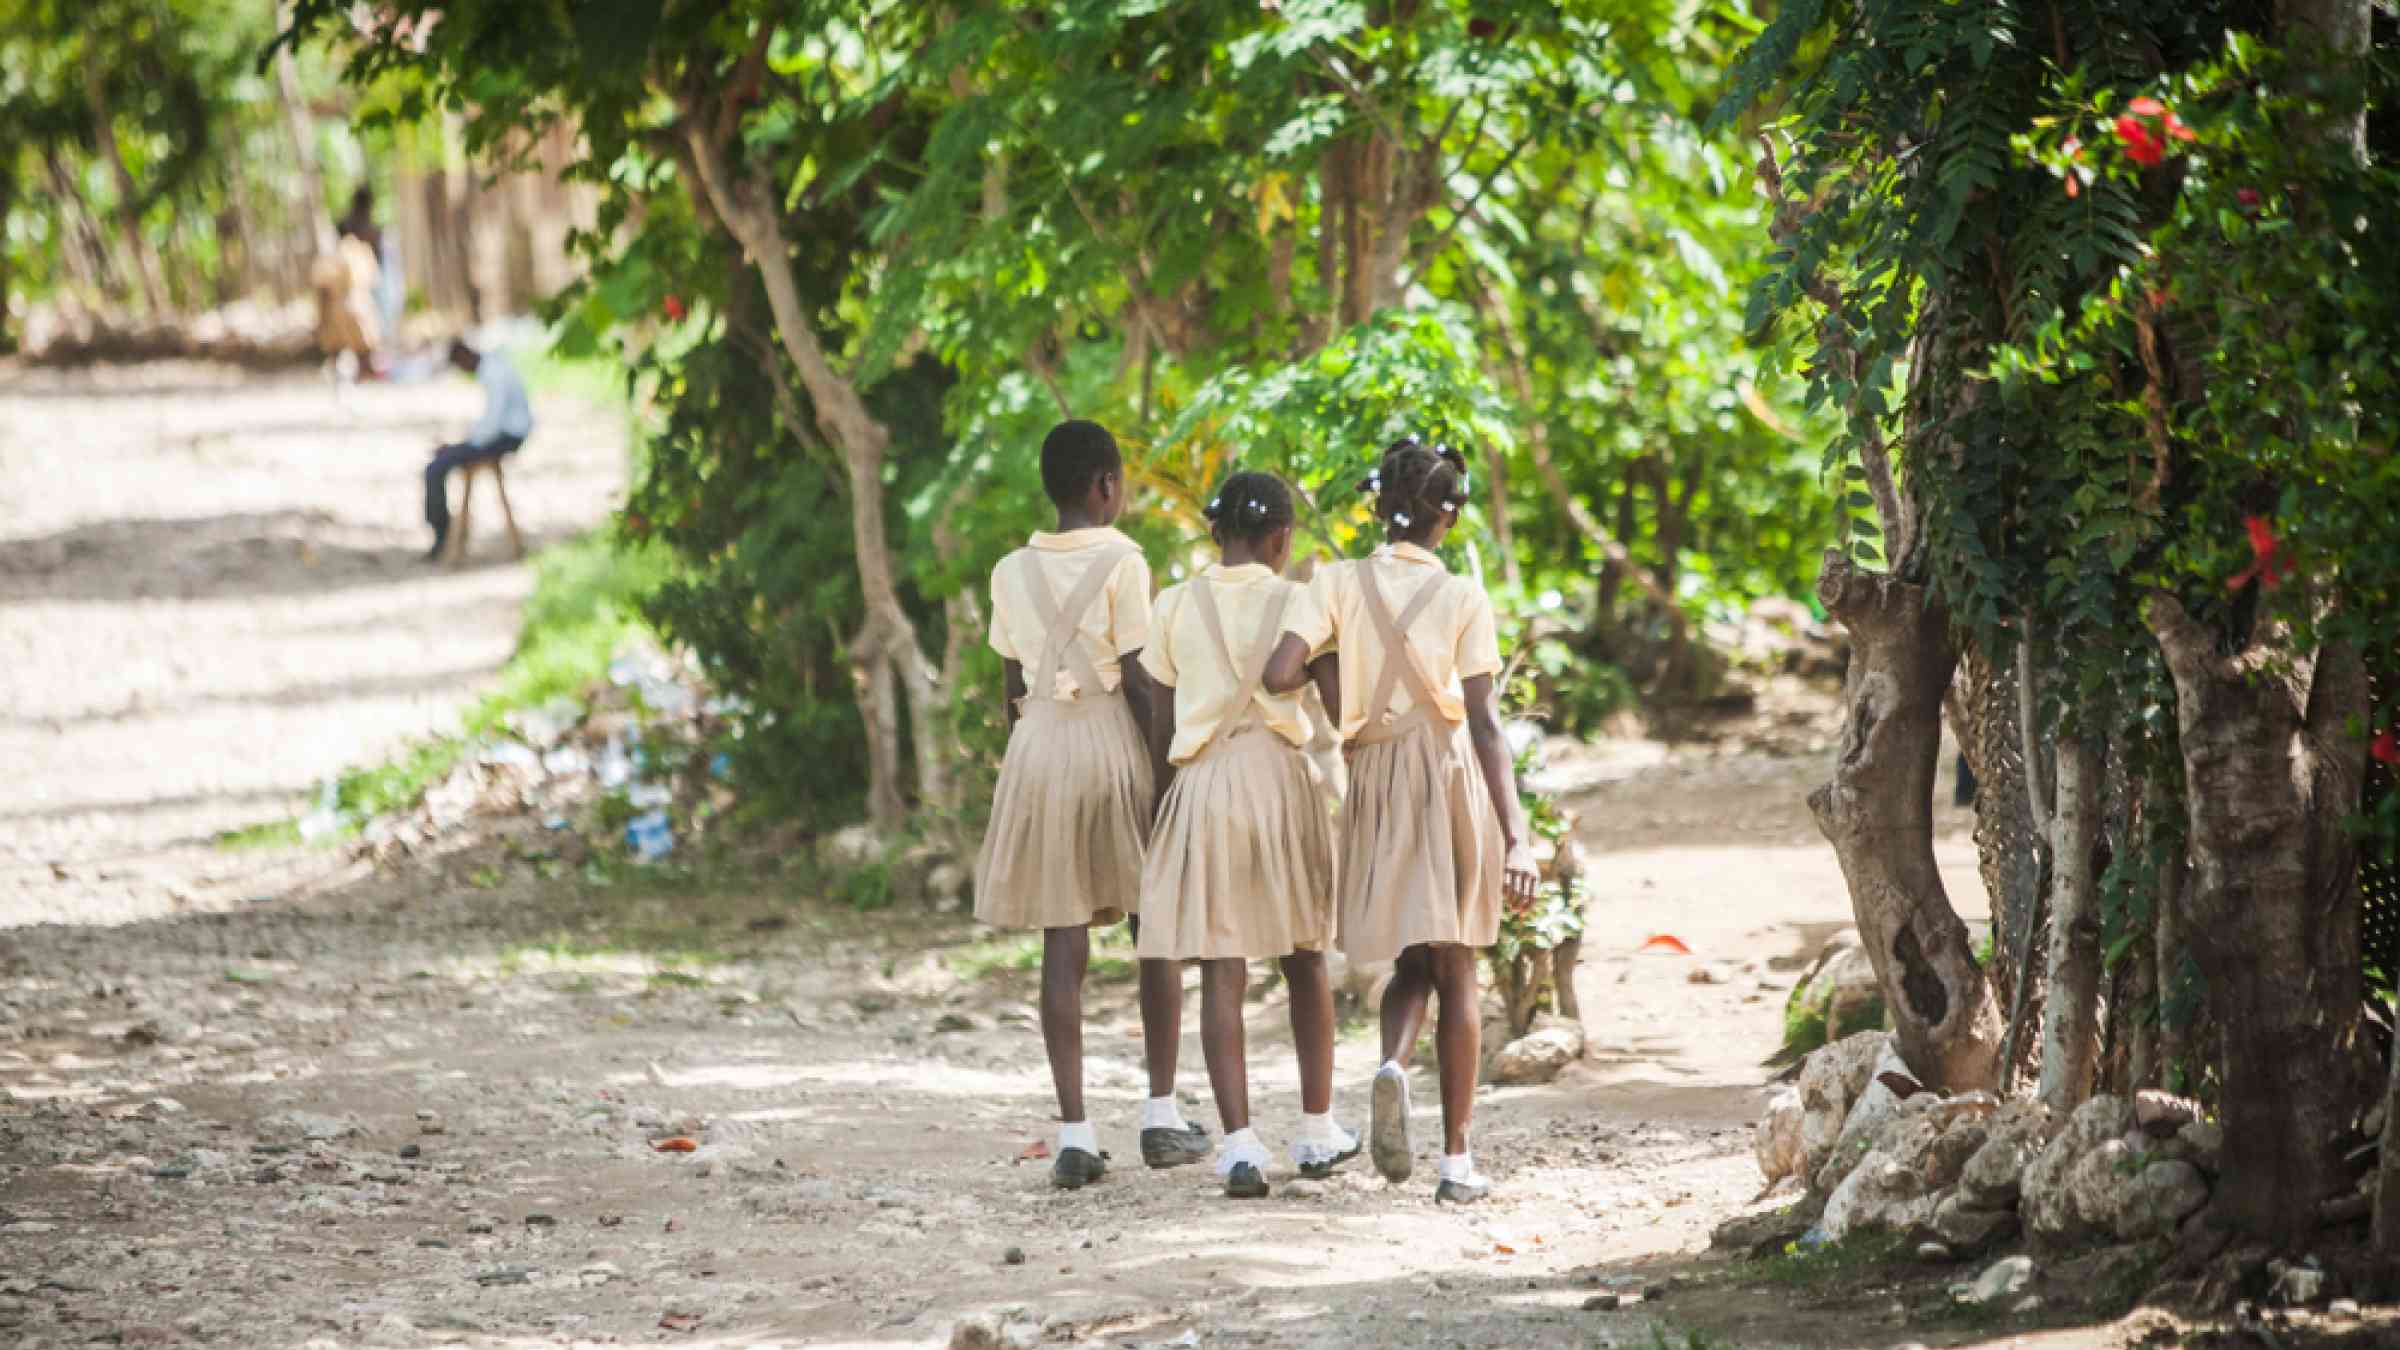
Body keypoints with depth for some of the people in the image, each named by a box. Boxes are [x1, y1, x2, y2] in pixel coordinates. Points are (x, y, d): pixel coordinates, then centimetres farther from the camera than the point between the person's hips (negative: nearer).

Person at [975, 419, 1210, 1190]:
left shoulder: (1013, 573, 6)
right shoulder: (1121, 563, -8)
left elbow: (1012, 687, 10)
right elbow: (1140, 680, -11)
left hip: (1038, 748, 4)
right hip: (1114, 742, -4)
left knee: (1063, 946, 1)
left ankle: (1074, 1134, -5)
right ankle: (1161, 1115, 12)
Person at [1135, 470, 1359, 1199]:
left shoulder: (1176, 606, 4)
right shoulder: (1294, 603, -1)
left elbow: (1160, 724, 6)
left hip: (1201, 783, 0)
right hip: (1280, 776, 0)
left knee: (1221, 972, -3)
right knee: (1305, 959, 16)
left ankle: (1239, 1143, -15)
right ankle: (1318, 1131, 25)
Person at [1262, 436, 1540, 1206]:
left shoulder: (1339, 585, -1)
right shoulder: (1462, 599, -5)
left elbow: (1280, 674, -13)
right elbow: (1485, 723, -9)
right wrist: (1515, 837, -10)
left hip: (1375, 780, 2)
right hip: (1450, 775, -2)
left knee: (1412, 960, 17)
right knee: (1456, 969, 6)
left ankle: (1393, 1063, -15)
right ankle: (1457, 1158, 5)